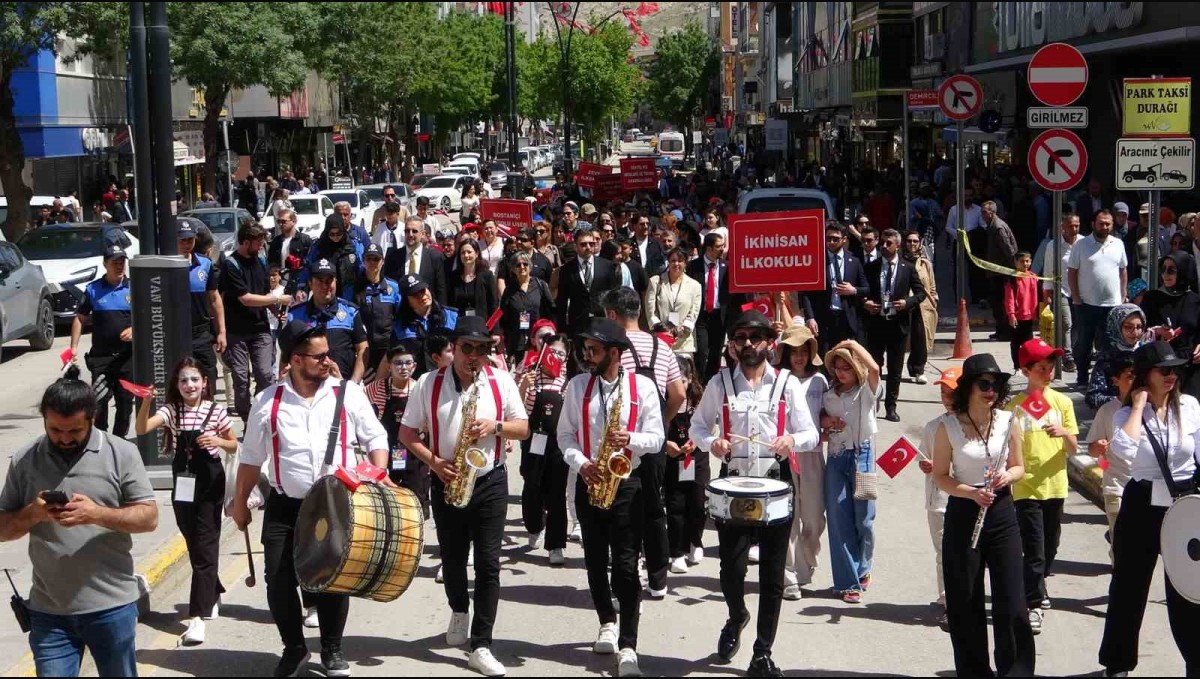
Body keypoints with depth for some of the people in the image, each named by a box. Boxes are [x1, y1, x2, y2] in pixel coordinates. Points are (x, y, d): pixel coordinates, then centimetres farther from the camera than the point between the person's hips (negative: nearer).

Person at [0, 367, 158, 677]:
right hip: (48, 611, 2)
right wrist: (33, 513, -15)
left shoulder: (121, 453, -3)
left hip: (112, 606, -1)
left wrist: (97, 514, -21)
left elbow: (149, 517, -5)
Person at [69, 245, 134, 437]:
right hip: (101, 355, -1)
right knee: (99, 399, -10)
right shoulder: (93, 290, 3)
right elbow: (80, 319, 7)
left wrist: (135, 329, -15)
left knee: (125, 400, 7)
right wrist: (74, 347, -1)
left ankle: (119, 439, 19)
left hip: (128, 355, 1)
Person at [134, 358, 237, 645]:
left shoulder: (216, 411, -4)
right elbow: (142, 429, -18)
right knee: (194, 544, 15)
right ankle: (212, 595, 37)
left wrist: (218, 441, -15)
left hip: (210, 482, -3)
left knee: (205, 546, -7)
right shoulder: (171, 411, -1)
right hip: (183, 483, 3)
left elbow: (234, 446, 6)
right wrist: (146, 401, -34)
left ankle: (198, 616, -11)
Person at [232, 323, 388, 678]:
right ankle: (293, 648, 22)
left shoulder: (348, 394, -1)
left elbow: (376, 440, 5)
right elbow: (251, 459, 8)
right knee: (279, 581, 0)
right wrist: (240, 503, 10)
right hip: (284, 507, 1)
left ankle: (332, 650, 24)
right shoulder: (268, 402, 0)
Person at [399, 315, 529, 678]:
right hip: (447, 483, 1)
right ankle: (459, 611, 45)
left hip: (490, 482, -1)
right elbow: (407, 434, 0)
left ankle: (481, 645, -4)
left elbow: (524, 429, 2)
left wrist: (495, 425, -17)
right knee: (453, 557, 16)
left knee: (488, 563, -6)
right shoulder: (428, 384, -4)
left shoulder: (502, 381, -2)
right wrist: (433, 461, -15)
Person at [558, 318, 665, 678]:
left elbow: (657, 438, -3)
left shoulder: (642, 386, -3)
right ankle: (607, 623, 34)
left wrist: (630, 439, -23)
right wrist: (581, 463, -12)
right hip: (588, 483, 3)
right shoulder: (577, 385, 4)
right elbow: (565, 434, 5)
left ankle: (628, 647, -9)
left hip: (627, 484, -3)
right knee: (595, 559, 13)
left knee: (626, 565, -8)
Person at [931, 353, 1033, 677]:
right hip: (963, 514, -1)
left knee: (1011, 601, -1)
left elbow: (1018, 467, 9)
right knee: (965, 601, 5)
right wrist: (972, 492, -18)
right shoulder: (948, 425, -8)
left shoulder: (1008, 421, -2)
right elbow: (940, 476, -2)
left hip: (1002, 513, 1)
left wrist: (1007, 476, -14)